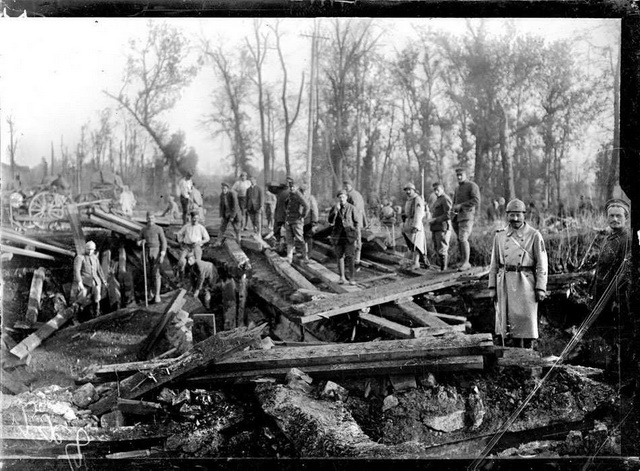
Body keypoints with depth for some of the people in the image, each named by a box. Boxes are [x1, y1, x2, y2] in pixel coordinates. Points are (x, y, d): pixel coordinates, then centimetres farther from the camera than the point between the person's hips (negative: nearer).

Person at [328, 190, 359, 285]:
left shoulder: (351, 208, -3)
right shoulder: (334, 208, 1)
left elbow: (356, 221, 4)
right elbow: (331, 221, -10)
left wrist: (354, 233, 1)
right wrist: (336, 210, -21)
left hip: (349, 236, -2)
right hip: (338, 236, 2)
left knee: (350, 257, -8)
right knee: (340, 256, 6)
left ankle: (352, 278, -3)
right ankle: (342, 277, 14)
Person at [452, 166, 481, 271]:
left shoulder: (472, 186, -4)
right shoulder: (457, 188, 21)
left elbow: (476, 201, -15)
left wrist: (461, 205, -16)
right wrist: (454, 209, 9)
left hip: (467, 216, -8)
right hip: (458, 217, 8)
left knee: (463, 239, -17)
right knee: (460, 240, 7)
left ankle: (465, 262, -12)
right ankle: (463, 262, 13)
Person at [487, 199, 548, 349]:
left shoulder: (534, 235, -1)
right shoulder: (500, 236, 9)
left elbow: (542, 264, -2)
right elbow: (494, 263, 12)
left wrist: (541, 288, -8)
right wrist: (492, 287, 7)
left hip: (526, 283, -3)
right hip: (505, 283, 3)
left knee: (527, 319, -2)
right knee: (511, 320, 5)